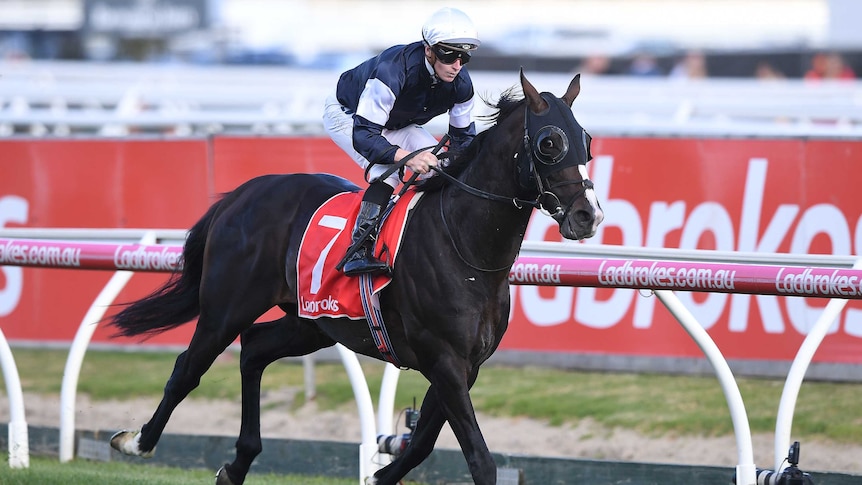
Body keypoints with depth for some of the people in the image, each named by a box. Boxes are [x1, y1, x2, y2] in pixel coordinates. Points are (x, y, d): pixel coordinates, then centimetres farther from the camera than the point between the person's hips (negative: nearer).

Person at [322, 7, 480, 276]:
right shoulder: (392, 70, -42)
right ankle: (359, 250, -35)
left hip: (397, 124, 7)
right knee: (388, 171, -30)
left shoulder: (461, 84, -22)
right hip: (347, 115, -7)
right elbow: (363, 134, -44)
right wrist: (406, 157, -59)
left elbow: (463, 138, -6)